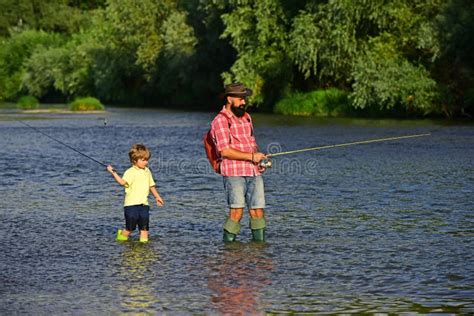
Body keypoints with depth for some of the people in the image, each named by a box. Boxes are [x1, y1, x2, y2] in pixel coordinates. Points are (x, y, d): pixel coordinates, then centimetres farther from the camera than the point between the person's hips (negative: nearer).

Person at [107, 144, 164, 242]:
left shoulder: (147, 171, 13)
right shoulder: (130, 172, -8)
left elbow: (151, 185, 24)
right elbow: (122, 182, -24)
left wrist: (157, 197, 28)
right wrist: (113, 173, -33)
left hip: (144, 204, 6)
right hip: (131, 204, -5)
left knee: (144, 227, 4)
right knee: (130, 227, 0)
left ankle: (144, 240, 12)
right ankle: (122, 236, 23)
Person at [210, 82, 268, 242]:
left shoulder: (246, 117, 20)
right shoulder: (220, 120, -5)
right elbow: (225, 151, -14)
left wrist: (260, 159, 13)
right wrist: (251, 156, -15)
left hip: (254, 172, 7)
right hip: (234, 172, -7)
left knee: (257, 212, 2)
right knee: (236, 212, -12)